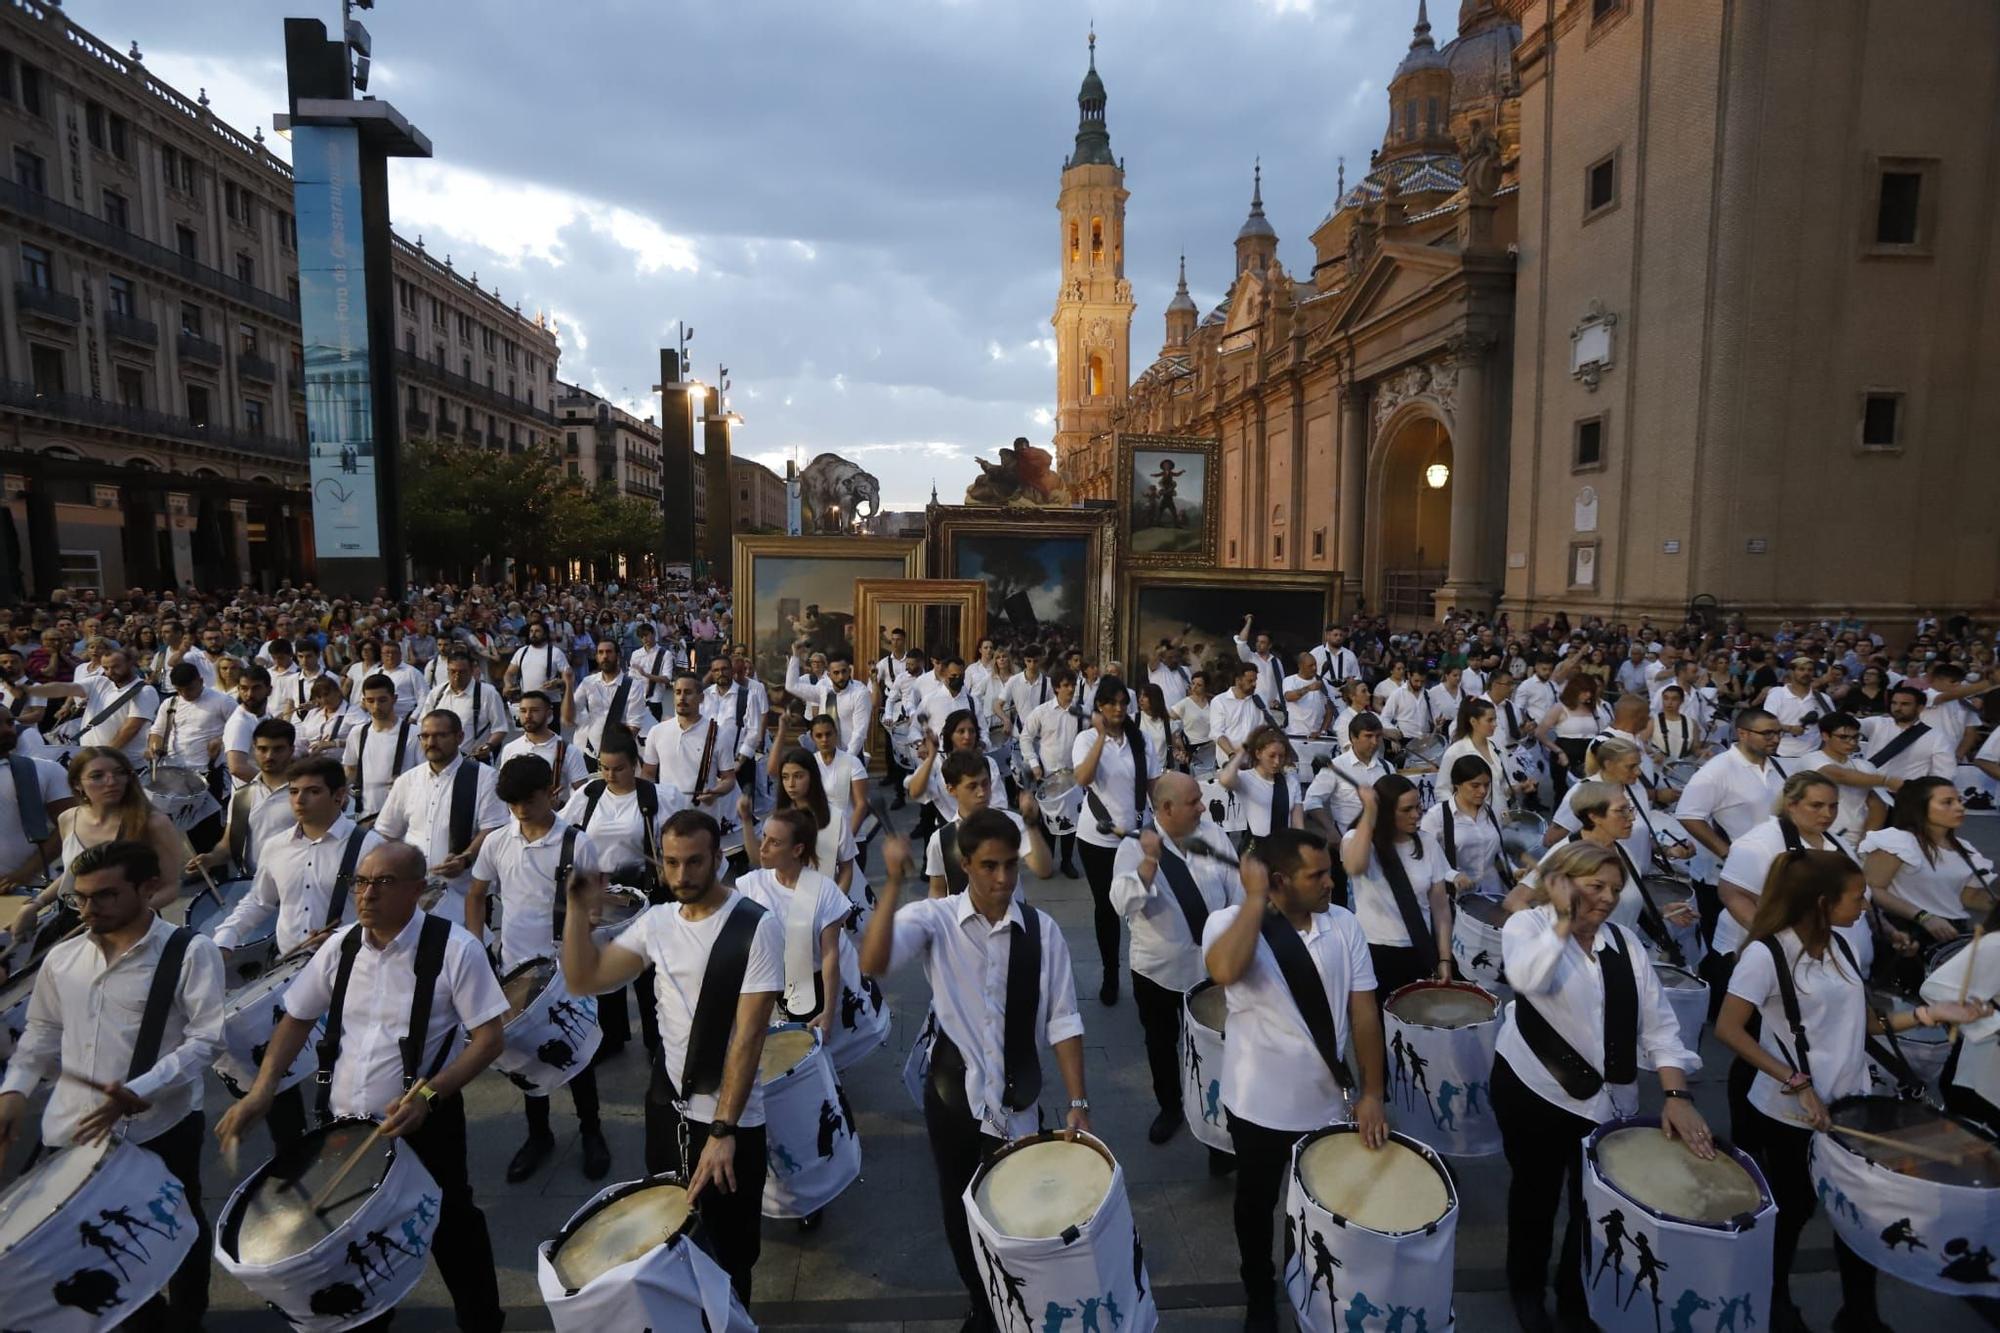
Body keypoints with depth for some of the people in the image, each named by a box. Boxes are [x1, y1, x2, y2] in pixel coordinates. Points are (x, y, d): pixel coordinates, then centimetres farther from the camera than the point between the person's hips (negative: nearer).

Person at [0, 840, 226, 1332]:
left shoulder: (191, 951, -11)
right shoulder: (61, 958, 6)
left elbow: (209, 1038, -15)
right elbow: (42, 1032, 18)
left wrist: (141, 1092, -24)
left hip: (159, 1128, -4)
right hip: (70, 1129, 4)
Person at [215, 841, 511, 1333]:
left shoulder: (454, 948, -19)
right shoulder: (342, 946, -1)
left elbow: (489, 1038, -16)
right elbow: (297, 1018, 13)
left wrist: (428, 1094, -26)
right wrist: (262, 1090, 1)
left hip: (423, 1127, -5)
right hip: (342, 1126, 5)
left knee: (452, 1235, 12)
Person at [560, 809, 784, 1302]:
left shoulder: (757, 928, -20)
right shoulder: (656, 921, -1)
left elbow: (749, 1034, -22)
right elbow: (584, 980, -2)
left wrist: (722, 1129, -24)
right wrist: (578, 909, -13)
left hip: (730, 1118, -5)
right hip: (665, 1104, 6)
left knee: (726, 1255, 10)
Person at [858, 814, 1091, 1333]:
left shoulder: (1041, 929, -8)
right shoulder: (933, 918, -13)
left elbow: (1062, 1020, -5)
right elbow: (872, 965, -30)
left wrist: (1078, 1102, -8)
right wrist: (894, 883, -37)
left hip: (1017, 1100, 0)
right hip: (953, 1094, 0)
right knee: (960, 1212, 18)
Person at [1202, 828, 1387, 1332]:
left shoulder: (1344, 924, -9)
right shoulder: (1230, 921, -20)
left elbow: (1363, 1010, -3)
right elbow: (1225, 971, -42)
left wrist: (1372, 1092, -4)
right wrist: (1255, 896, -33)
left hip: (1330, 1101, 3)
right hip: (1260, 1103, -3)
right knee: (1256, 1205, 19)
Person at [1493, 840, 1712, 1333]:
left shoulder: (1624, 940, 3)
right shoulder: (1527, 924, -9)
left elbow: (1658, 1022, -1)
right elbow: (1527, 979, -31)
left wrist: (1676, 1095, -12)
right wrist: (1564, 920, -24)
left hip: (1610, 1097, 4)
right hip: (1534, 1089, -3)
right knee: (1537, 1192, 13)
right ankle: (1527, 1289, 38)